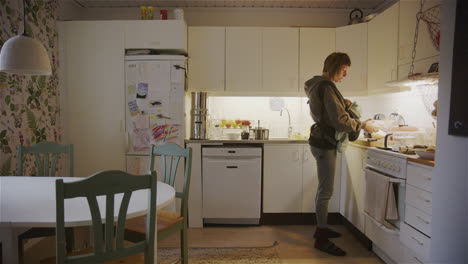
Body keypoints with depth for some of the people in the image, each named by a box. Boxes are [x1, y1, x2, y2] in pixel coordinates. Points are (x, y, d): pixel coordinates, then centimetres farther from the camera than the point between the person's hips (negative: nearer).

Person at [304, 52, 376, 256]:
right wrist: (362, 125, -7)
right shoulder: (326, 87, -17)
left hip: (323, 141, 11)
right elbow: (340, 121, -21)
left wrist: (342, 102, 14)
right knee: (326, 191, -6)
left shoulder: (318, 84, 14)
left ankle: (321, 228, 31)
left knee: (323, 189, 18)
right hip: (325, 144, -11)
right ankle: (321, 239, 3)